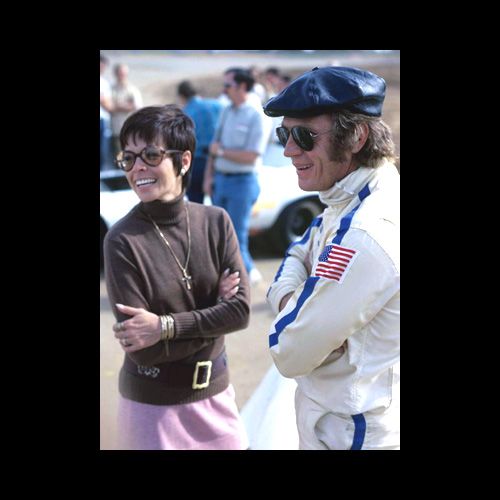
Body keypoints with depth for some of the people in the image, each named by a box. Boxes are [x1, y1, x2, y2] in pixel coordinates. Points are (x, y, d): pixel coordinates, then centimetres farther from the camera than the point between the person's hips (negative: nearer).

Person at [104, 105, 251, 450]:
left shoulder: (215, 221, -4)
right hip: (153, 406, -3)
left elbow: (241, 311, -10)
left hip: (215, 392, 4)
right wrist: (215, 305, -12)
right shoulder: (122, 241, -16)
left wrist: (165, 325, -20)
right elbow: (143, 351, -18)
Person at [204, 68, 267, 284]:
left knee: (236, 235, -3)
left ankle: (246, 273, 14)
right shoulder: (226, 112, 11)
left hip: (242, 183, -7)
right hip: (220, 180, 7)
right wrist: (209, 177, 8)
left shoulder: (255, 117, -11)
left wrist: (222, 151, -9)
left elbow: (251, 157, -18)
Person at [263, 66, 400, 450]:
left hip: (350, 433, -8)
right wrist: (291, 300, -12)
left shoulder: (365, 234, -30)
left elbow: (290, 354, -25)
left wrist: (289, 304, -6)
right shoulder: (347, 203, 0)